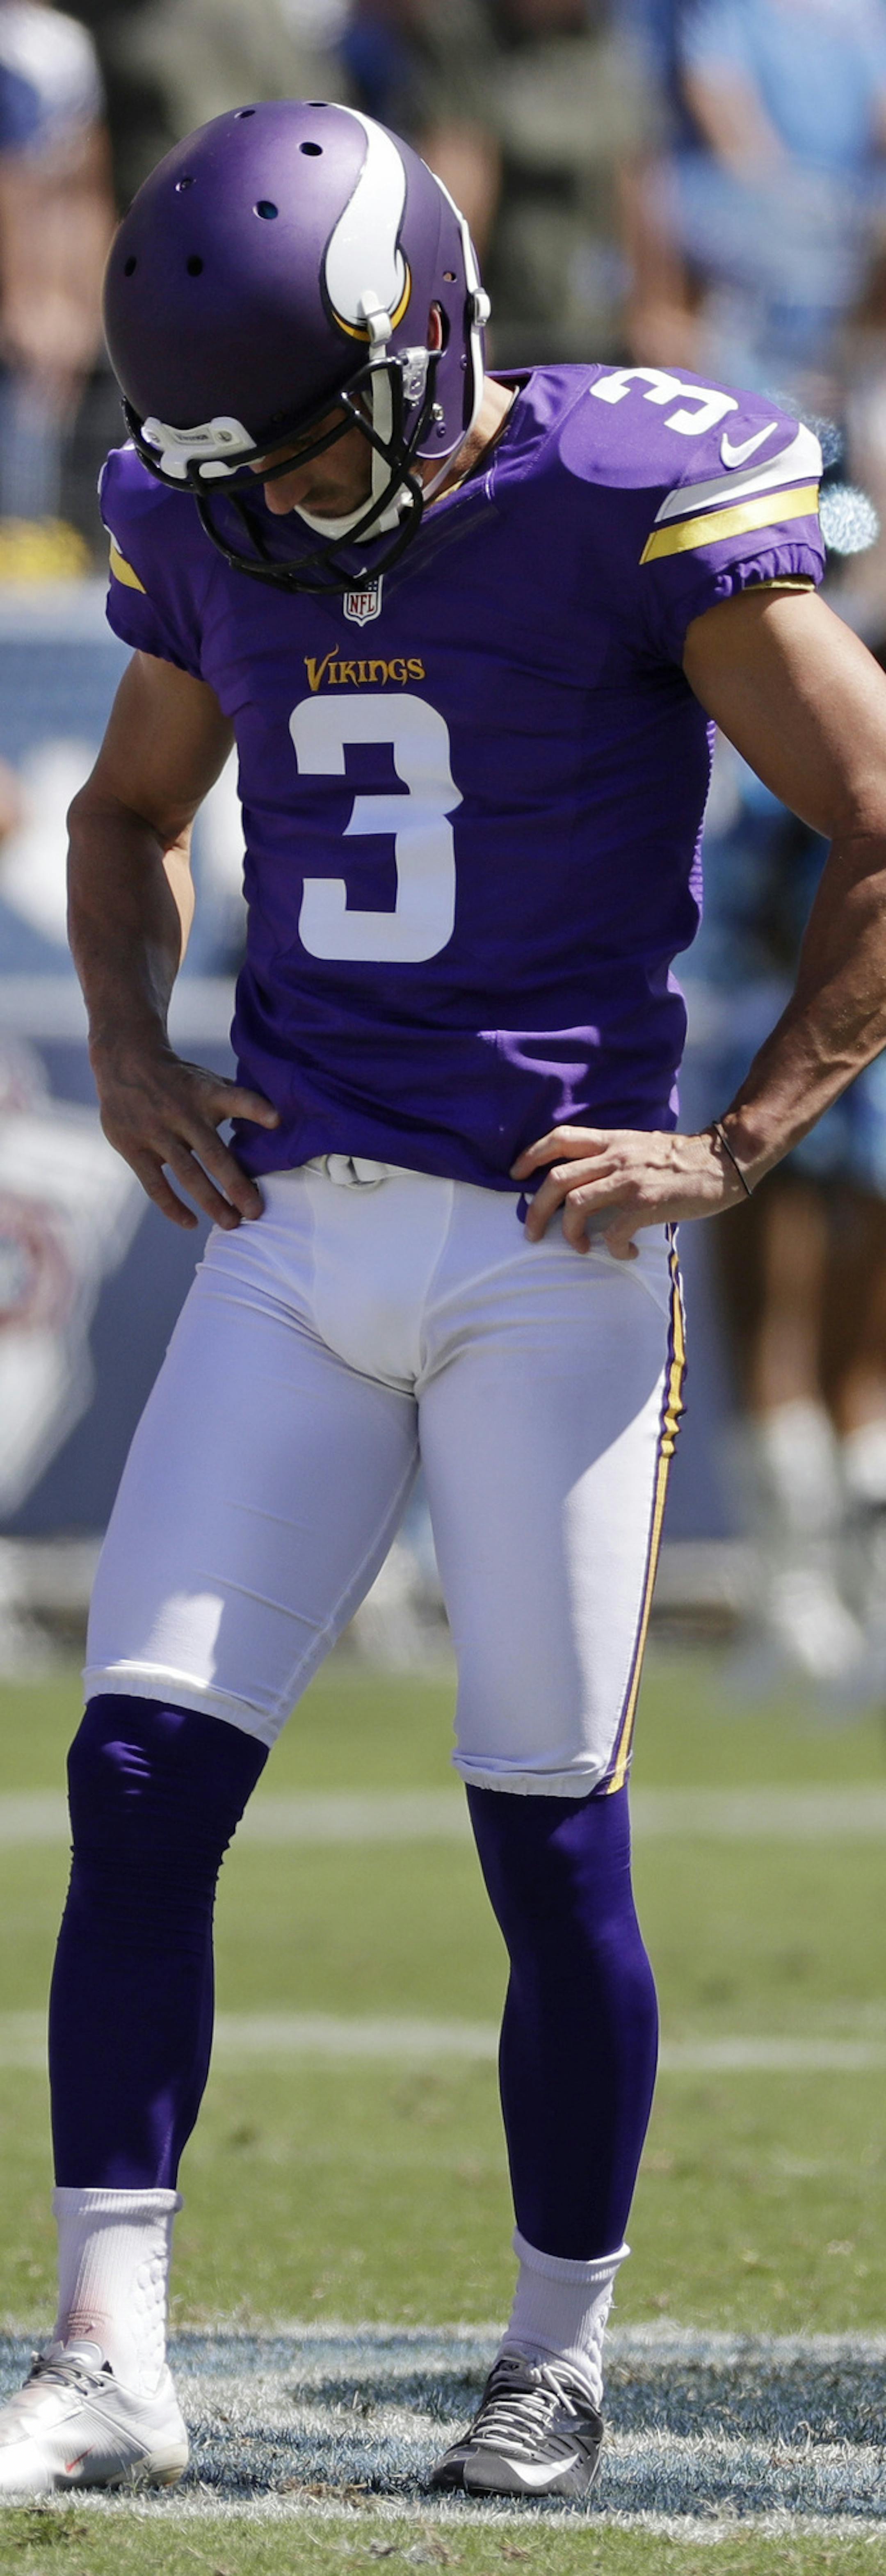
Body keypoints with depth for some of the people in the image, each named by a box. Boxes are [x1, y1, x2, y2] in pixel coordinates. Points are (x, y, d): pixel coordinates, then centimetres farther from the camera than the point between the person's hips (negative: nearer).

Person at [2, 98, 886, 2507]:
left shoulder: (638, 502, -11)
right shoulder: (213, 527, 6)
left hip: (549, 1248, -5)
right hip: (298, 1233, 5)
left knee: (548, 1832, -1)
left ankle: (557, 2361, 16)